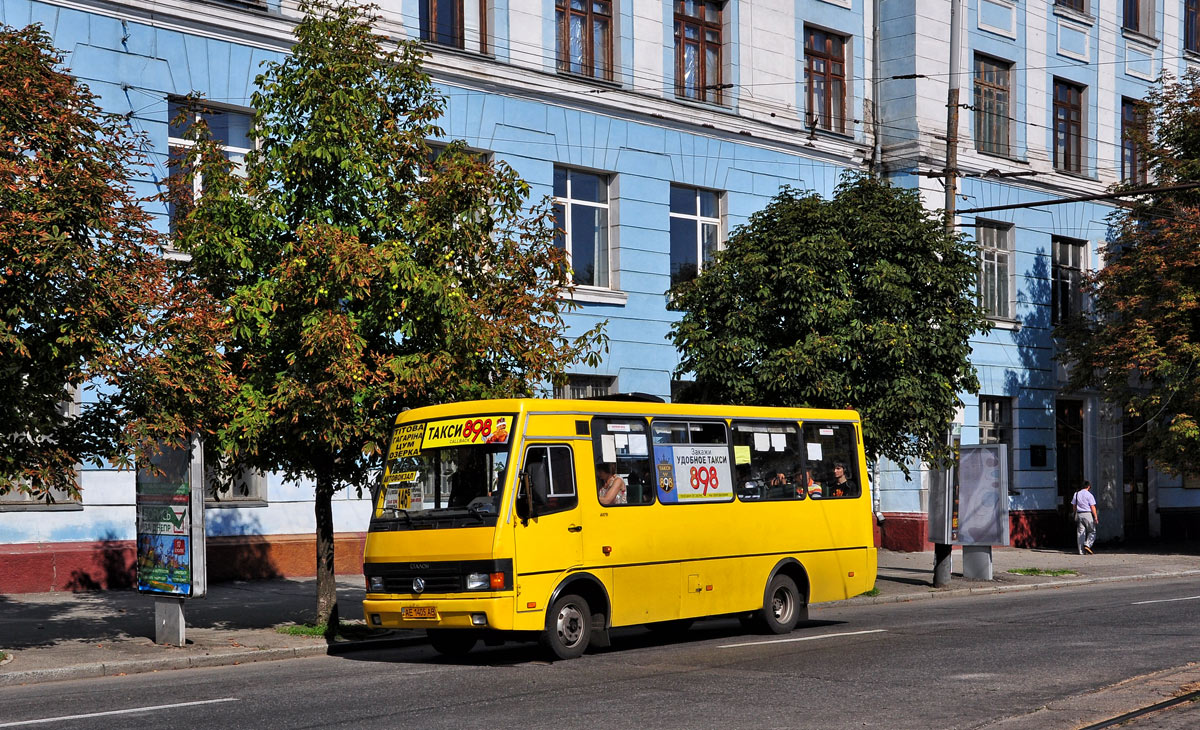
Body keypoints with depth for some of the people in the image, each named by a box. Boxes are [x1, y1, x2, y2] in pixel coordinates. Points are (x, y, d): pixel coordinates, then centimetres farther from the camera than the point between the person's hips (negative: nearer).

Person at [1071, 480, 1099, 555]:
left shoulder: (1076, 494, 9)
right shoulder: (1089, 495, -7)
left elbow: (1074, 505, 13)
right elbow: (1092, 507, -9)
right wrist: (1096, 517, -6)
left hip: (1079, 514, 5)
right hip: (1088, 514, -5)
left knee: (1080, 533, 4)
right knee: (1092, 532, 7)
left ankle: (1081, 551, 2)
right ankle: (1087, 545, -12)